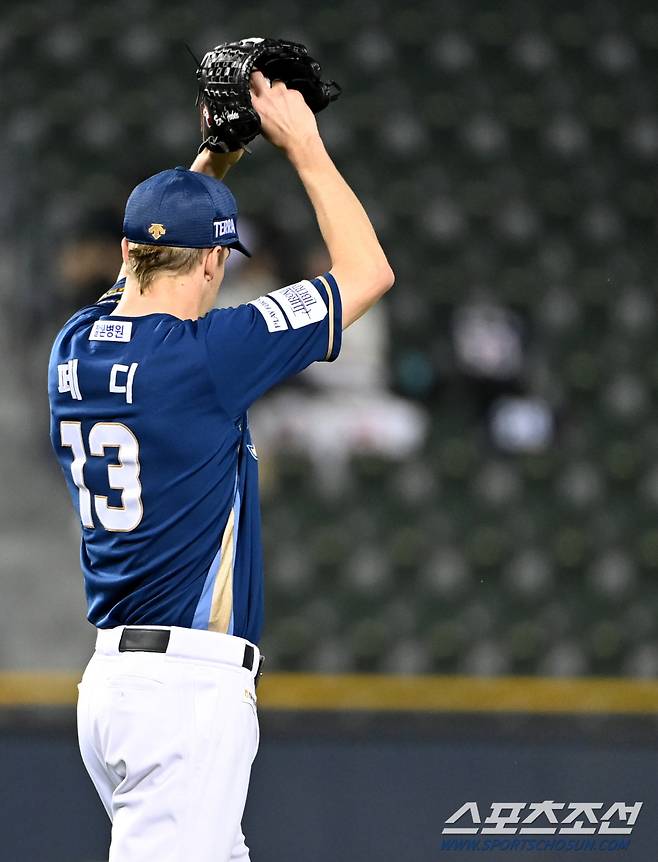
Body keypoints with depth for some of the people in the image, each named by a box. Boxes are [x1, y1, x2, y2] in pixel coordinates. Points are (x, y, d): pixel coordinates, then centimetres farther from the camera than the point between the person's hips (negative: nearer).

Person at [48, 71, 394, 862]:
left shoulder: (74, 348, 8)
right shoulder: (202, 355, -13)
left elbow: (150, 255, 33)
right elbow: (367, 272, -3)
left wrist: (215, 158, 27)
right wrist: (302, 144, 6)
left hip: (108, 680, 9)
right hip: (190, 691, -9)